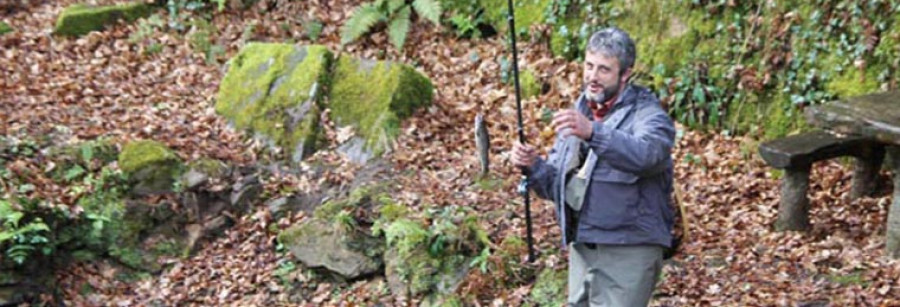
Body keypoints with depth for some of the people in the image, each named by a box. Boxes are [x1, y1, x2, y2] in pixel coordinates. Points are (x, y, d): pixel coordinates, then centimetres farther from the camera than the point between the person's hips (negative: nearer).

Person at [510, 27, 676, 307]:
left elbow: (646, 154, -30)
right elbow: (556, 185, 16)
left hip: (628, 252, -7)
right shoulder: (577, 114, 15)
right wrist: (532, 166, -5)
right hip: (581, 250, 7)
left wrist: (593, 132, -44)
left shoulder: (647, 114, -6)